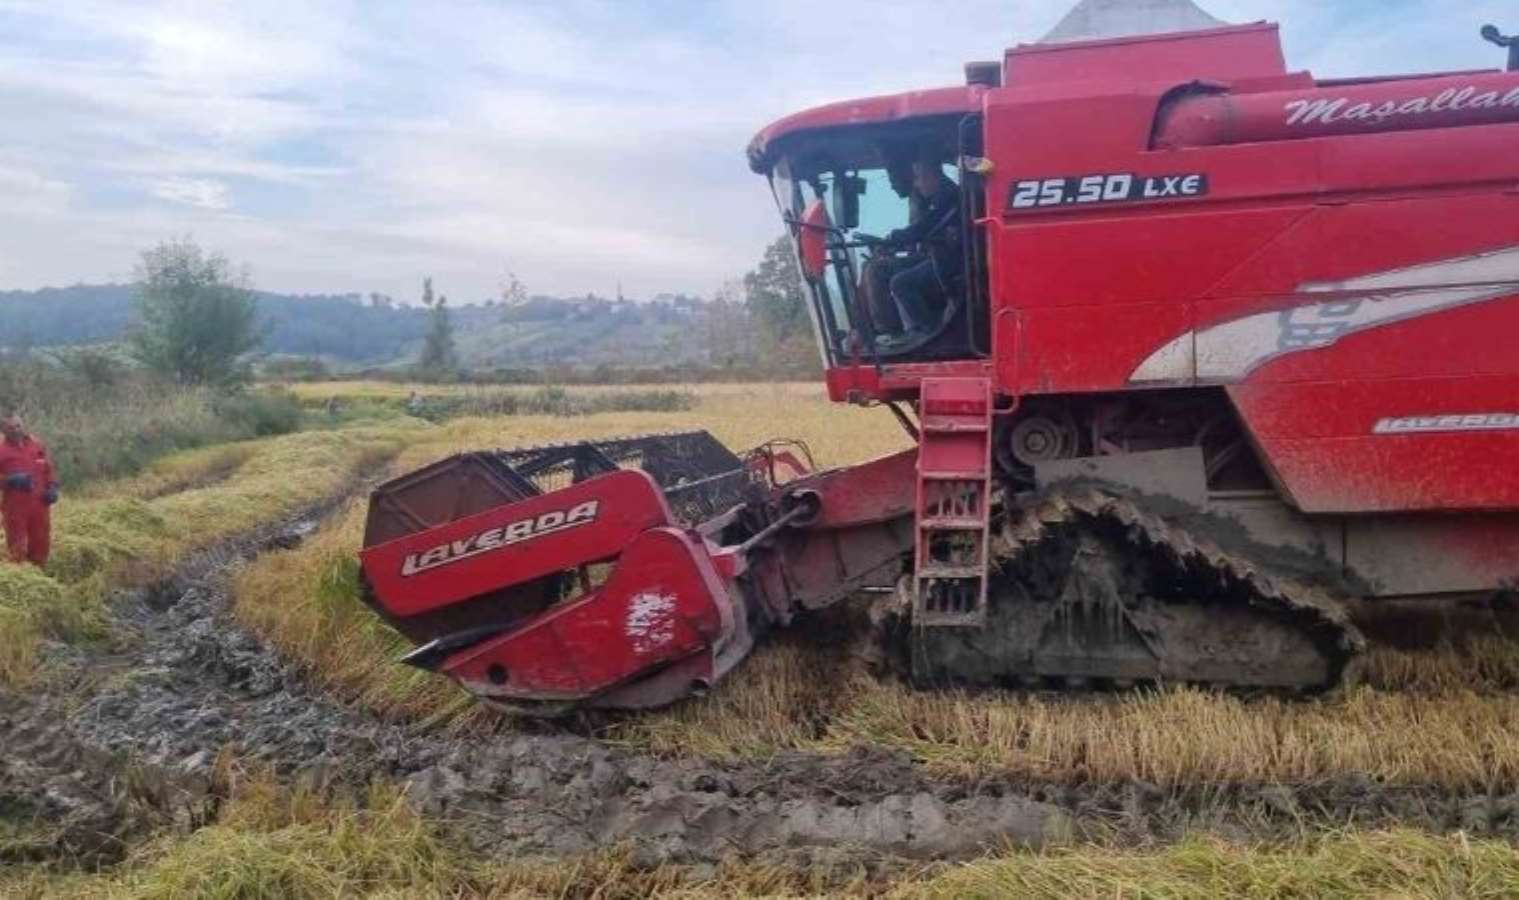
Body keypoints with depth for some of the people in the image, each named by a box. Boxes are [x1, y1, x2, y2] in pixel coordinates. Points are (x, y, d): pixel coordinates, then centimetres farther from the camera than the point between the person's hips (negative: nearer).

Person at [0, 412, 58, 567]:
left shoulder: (37, 445, 7)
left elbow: (49, 468, 14)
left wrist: (52, 487, 0)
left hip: (39, 504, 4)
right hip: (15, 506, -4)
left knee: (41, 543, 13)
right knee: (16, 547, 1)